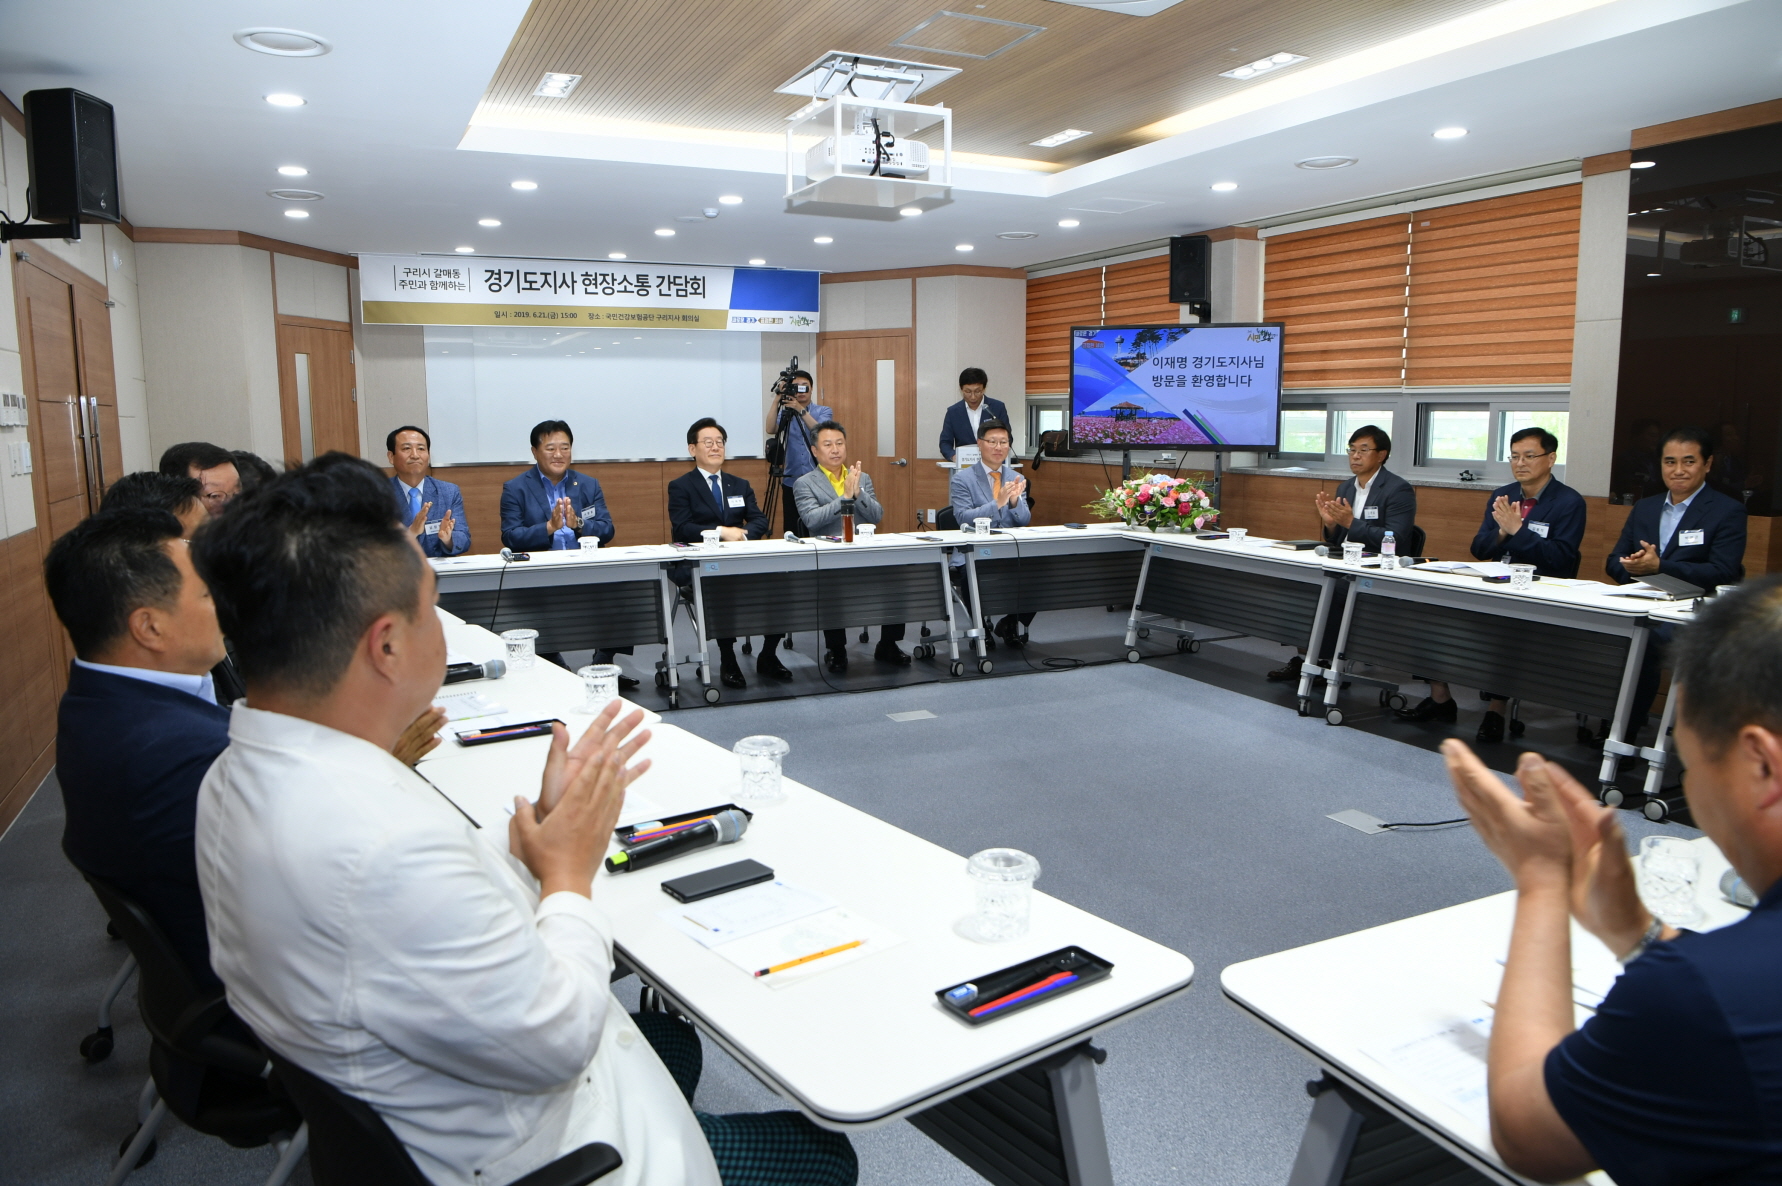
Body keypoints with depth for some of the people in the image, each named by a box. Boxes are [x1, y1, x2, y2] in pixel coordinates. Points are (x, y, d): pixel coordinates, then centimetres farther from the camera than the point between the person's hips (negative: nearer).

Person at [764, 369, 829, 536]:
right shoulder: (786, 412, 9)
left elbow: (820, 432, -15)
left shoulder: (824, 411, 5)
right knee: (792, 533, 1)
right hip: (791, 482, 2)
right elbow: (770, 429, -11)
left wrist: (801, 410, -23)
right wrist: (777, 400, -16)